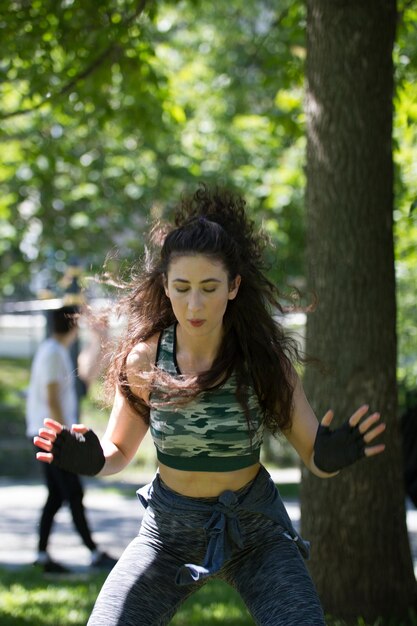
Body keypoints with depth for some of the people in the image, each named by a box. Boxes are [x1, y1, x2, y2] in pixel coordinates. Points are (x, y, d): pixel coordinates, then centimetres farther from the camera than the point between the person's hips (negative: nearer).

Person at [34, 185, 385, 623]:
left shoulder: (265, 358, -14)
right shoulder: (144, 359, -12)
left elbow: (315, 460, -11)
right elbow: (118, 453, 1)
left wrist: (330, 456, -35)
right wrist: (90, 460, -22)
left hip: (255, 529, -1)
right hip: (169, 530, 1)